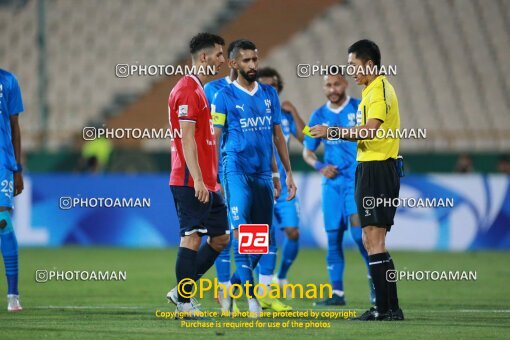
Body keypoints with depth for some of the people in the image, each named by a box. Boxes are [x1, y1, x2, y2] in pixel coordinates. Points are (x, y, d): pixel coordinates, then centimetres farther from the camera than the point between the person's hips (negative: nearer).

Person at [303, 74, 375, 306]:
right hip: (332, 182, 4)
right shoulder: (319, 116, 11)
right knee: (333, 236, 3)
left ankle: (374, 278, 0)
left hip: (357, 178, -4)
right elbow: (307, 152, 17)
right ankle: (336, 292, 9)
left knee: (357, 228, -19)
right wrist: (320, 167, -2)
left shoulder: (359, 108, -1)